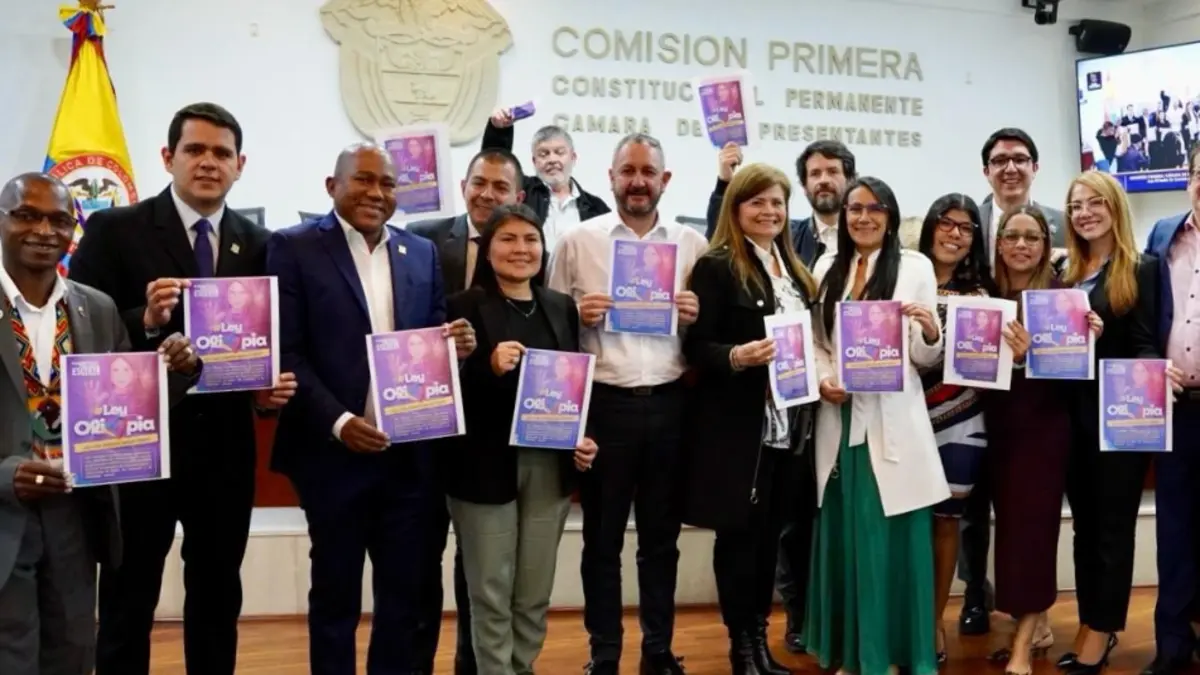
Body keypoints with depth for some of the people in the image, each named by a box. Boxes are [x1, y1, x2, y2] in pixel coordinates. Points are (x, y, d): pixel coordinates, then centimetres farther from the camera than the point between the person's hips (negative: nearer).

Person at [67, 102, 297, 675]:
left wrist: (270, 389, -11)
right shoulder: (114, 230, -3)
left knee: (218, 599, 16)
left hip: (225, 448, 3)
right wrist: (144, 322, -25)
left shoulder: (258, 244, 7)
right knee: (127, 604, 7)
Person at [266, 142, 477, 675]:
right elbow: (286, 352, -9)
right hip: (335, 452, -4)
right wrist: (337, 422, -19)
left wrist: (455, 345, -10)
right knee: (335, 593, 11)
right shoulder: (294, 248, -3)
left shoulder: (421, 252, 11)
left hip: (410, 454, 4)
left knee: (406, 591, 12)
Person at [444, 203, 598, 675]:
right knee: (491, 593, 4)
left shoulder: (563, 308, 10)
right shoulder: (464, 307, -6)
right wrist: (490, 367, -25)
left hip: (550, 467, 5)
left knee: (536, 593, 13)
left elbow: (575, 383, 14)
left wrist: (583, 441, 1)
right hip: (486, 468, -4)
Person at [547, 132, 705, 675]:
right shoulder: (577, 242, 3)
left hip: (668, 405, 2)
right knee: (602, 538, 8)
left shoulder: (692, 244, 7)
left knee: (661, 537, 13)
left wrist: (696, 319, -9)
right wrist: (578, 314, -14)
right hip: (604, 404, -1)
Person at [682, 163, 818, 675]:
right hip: (738, 425, -6)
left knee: (770, 533, 12)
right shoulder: (716, 267, -7)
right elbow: (696, 346, -12)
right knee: (738, 533, 3)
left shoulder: (794, 269, 14)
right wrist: (738, 356, -28)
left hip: (789, 422, 6)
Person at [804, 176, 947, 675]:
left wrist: (931, 332, -22)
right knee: (844, 535, 9)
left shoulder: (915, 266, 1)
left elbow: (924, 358, -1)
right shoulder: (826, 268, 11)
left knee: (896, 536, 0)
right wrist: (821, 380, -6)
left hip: (892, 420, -3)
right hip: (840, 419, 3)